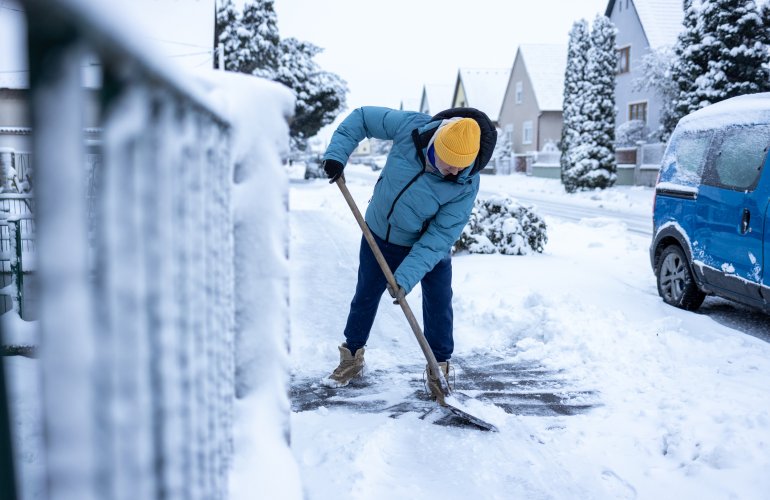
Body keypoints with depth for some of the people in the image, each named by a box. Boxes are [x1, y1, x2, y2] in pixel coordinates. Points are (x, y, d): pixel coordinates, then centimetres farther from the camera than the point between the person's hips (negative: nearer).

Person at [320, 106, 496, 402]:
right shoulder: (410, 127, -28)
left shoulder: (466, 185, -30)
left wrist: (406, 277, -34)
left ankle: (438, 370, 18)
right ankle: (352, 358, 35)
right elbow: (362, 117, -12)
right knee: (365, 296, 14)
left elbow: (440, 236, -29)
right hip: (379, 235, 2)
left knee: (439, 305, -3)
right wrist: (337, 153, -23)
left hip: (430, 245, -2)